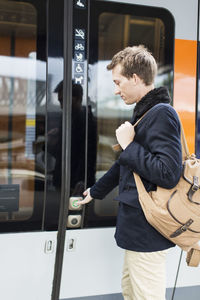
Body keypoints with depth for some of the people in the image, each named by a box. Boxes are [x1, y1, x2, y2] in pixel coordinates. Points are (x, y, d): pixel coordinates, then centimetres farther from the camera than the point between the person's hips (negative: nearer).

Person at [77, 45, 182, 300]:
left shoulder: (161, 114, -16)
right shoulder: (143, 113, 14)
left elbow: (168, 173, -26)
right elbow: (125, 164, 24)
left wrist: (129, 145, -17)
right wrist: (95, 192, 33)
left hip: (147, 231, -10)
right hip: (136, 226, 10)